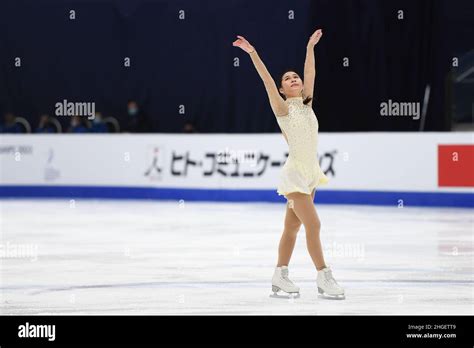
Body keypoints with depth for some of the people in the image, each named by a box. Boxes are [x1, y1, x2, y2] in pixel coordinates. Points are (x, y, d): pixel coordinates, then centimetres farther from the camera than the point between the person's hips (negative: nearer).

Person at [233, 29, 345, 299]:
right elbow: (268, 81, -16)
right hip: (295, 174, -7)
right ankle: (324, 277, -8)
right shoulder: (283, 108, -6)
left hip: (310, 174, 7)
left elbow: (310, 75, 6)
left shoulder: (306, 105, 9)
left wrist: (310, 47, 5)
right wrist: (253, 53, -24)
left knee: (292, 226, 11)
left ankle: (280, 277, 17)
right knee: (313, 224, -12)